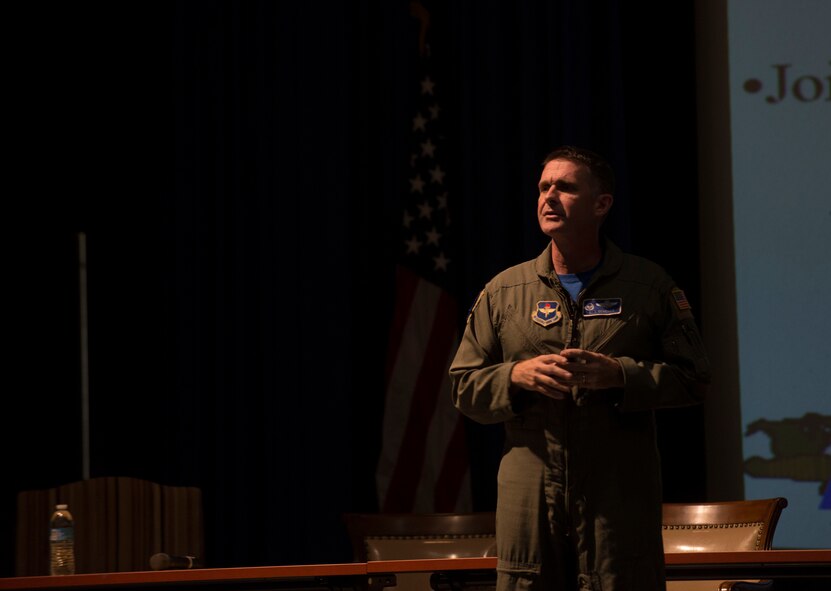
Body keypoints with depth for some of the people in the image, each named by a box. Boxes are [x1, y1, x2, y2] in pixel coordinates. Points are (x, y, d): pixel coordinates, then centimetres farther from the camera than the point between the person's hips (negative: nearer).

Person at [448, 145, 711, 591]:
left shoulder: (650, 286, 6)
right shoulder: (503, 292, 10)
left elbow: (692, 378, 2)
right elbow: (464, 387, 11)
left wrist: (620, 375, -14)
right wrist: (516, 376, -10)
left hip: (620, 502, -1)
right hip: (529, 502, 2)